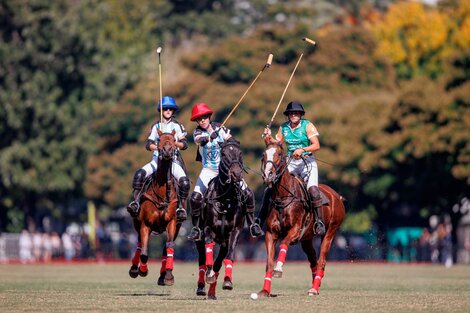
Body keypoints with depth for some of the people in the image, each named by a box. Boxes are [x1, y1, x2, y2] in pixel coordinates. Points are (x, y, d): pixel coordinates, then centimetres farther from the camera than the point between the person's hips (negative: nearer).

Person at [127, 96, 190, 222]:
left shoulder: (177, 126, 10)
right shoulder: (156, 126, 16)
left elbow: (184, 144, 3)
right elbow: (148, 144, 8)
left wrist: (174, 143, -18)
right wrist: (157, 147, -13)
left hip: (173, 159, -2)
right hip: (157, 159, 2)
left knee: (184, 181, -28)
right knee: (139, 174, -24)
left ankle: (182, 207, -14)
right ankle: (136, 202, -22)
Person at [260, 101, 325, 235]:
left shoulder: (307, 126, -4)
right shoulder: (284, 128, 9)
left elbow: (316, 145, -11)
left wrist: (302, 149, -26)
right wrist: (268, 137, -1)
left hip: (307, 162, -4)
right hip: (290, 163, 4)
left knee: (313, 189, -28)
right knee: (270, 188, -6)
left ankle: (319, 221, -20)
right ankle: (260, 219, 4)